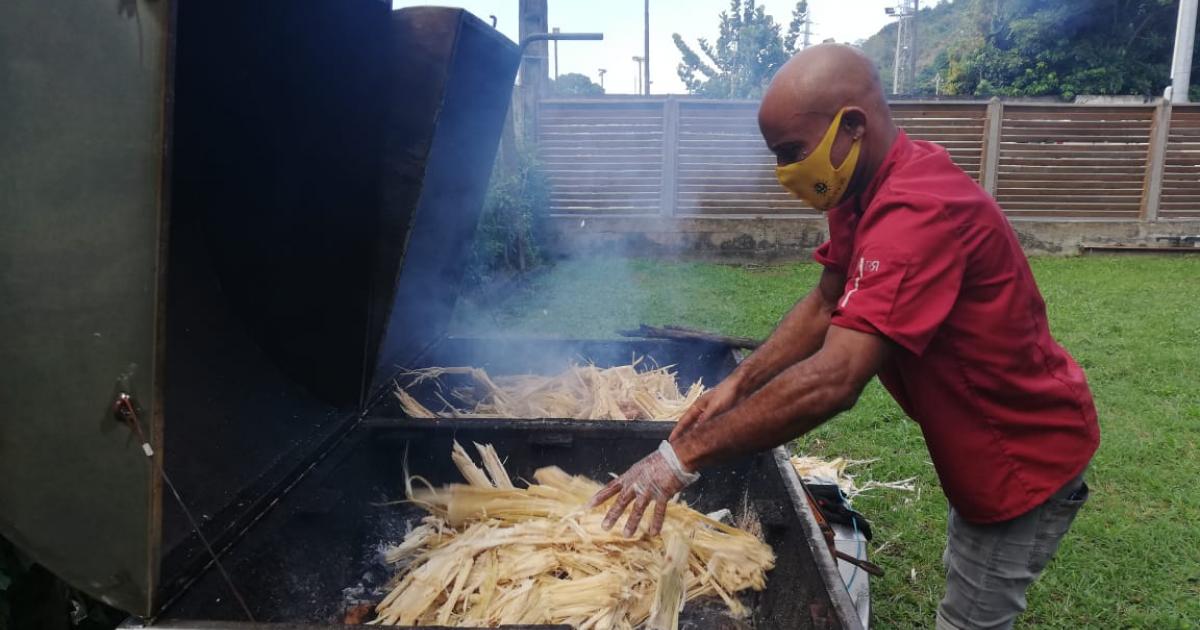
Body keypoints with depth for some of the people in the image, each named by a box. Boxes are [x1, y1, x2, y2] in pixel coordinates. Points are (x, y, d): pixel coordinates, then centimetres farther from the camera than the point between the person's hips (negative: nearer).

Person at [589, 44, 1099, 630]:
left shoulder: (919, 212, -35)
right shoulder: (861, 186, -4)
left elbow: (832, 380, -42)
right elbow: (826, 304, 3)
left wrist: (684, 454, -38)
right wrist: (738, 383, -9)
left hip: (1027, 455, -9)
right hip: (982, 442, 9)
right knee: (961, 581, 26)